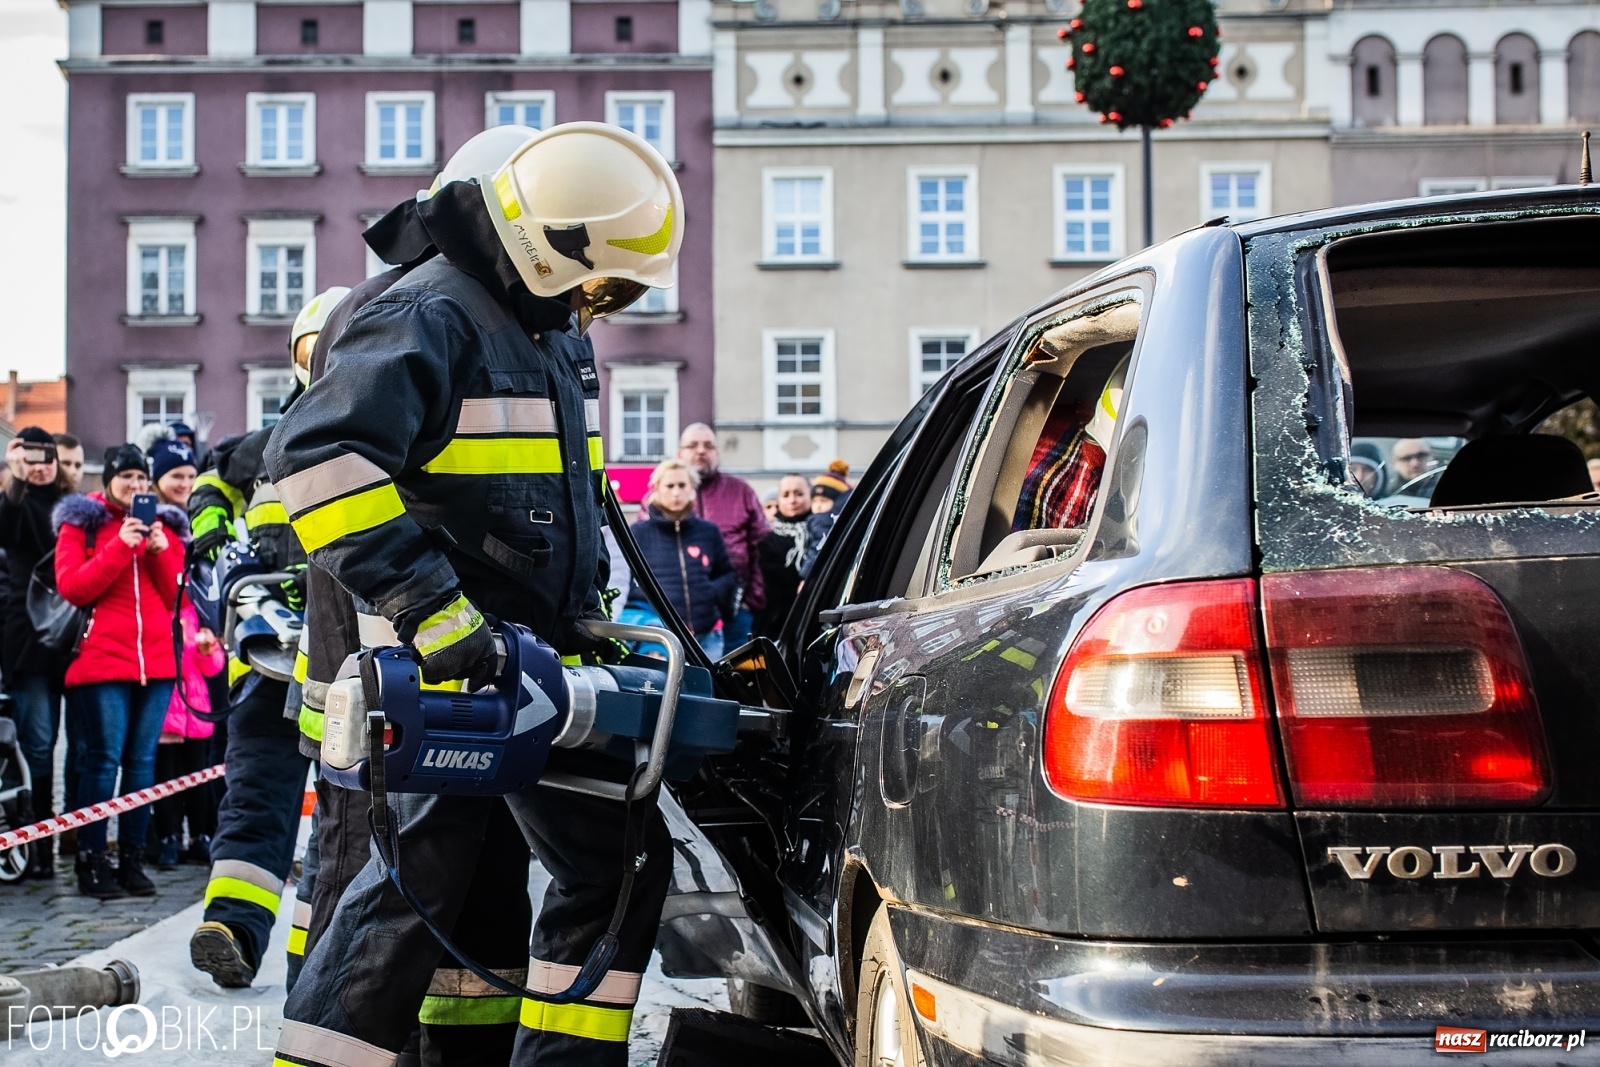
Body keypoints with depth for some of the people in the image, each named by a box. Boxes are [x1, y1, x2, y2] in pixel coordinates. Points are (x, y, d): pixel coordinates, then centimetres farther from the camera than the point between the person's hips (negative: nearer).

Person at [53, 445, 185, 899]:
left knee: (142, 760, 4)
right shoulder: (81, 523, 6)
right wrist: (120, 546, -14)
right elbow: (71, 587, -7)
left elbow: (176, 596, 11)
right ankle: (92, 861, -2)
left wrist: (160, 551, -5)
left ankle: (132, 858, 10)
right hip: (102, 660, -4)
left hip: (156, 660, 4)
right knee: (103, 758, -7)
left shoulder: (162, 525, 16)